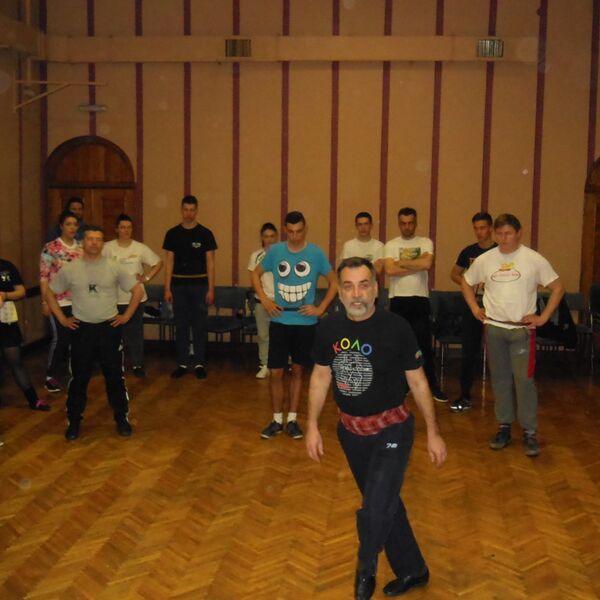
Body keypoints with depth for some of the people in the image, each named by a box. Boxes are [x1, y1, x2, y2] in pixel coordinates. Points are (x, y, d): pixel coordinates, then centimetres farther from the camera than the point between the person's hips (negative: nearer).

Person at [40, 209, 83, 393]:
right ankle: (51, 375, 12)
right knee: (60, 338, -3)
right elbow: (44, 277, -7)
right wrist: (45, 302, -10)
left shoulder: (81, 248, 7)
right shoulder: (50, 248, -7)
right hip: (58, 301, -4)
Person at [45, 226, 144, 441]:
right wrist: (62, 319, 3)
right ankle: (74, 421, 21)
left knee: (115, 376, 6)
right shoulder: (69, 269, -1)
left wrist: (126, 316, -1)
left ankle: (122, 419, 19)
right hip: (81, 329, 0)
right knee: (79, 377, 7)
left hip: (109, 328, 0)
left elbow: (138, 290, 3)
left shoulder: (114, 268, -3)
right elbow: (50, 293, 10)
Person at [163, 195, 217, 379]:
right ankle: (182, 364, 15)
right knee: (181, 325, 7)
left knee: (200, 325, 3)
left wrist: (211, 289, -5)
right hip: (179, 285, 1)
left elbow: (210, 263, 0)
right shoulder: (172, 234, 4)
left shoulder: (205, 233, 0)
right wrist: (167, 288, -1)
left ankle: (199, 364, 12)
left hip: (199, 285, -1)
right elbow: (169, 263, 5)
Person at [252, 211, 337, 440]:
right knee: (276, 372, 1)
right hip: (280, 321, 1)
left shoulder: (316, 253, -5)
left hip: (305, 322, 0)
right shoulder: (275, 251, -2)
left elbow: (334, 282, 2)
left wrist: (321, 308, -6)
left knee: (298, 370, 10)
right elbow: (256, 273, 10)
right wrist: (264, 300, -2)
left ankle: (292, 419, 21)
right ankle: (277, 420, 16)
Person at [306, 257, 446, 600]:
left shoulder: (396, 328, -17)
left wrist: (433, 433, -6)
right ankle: (412, 570, 39)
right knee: (386, 504, 18)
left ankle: (366, 569, 20)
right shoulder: (329, 328, -7)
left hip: (392, 428, -4)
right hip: (351, 430, 4)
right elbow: (321, 376, 5)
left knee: (375, 511, -12)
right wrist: (313, 426, 4)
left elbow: (417, 381, -9)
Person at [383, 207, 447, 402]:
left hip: (420, 300, -1)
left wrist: (401, 262, -10)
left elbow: (427, 264, -17)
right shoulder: (391, 245, 3)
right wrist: (417, 266, -13)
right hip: (398, 300, 1)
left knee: (424, 345, 2)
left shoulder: (426, 242, 3)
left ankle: (432, 385, 12)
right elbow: (390, 270, -14)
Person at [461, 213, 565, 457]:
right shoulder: (484, 260, 2)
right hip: (494, 328, 3)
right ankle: (504, 427, 21)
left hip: (522, 329, -3)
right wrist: (475, 309, 8)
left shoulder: (534, 260, -5)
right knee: (500, 380, 10)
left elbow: (557, 288, 0)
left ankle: (530, 432, 6)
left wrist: (543, 317, -4)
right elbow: (466, 283, 18)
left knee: (524, 380, -5)